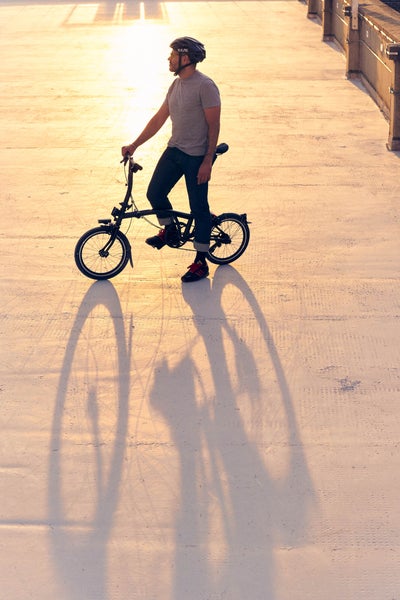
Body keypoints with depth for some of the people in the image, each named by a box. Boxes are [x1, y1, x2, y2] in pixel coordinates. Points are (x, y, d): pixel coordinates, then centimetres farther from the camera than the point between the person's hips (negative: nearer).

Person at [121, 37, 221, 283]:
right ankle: (169, 228, 30)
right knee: (154, 193, 1)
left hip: (197, 156, -7)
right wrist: (134, 145, 12)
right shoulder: (176, 84, 11)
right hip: (174, 151, 7)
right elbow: (159, 119, 16)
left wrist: (208, 161, -19)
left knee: (199, 208, 0)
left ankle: (201, 262, 10)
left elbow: (214, 125, -15)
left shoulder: (205, 85, -14)